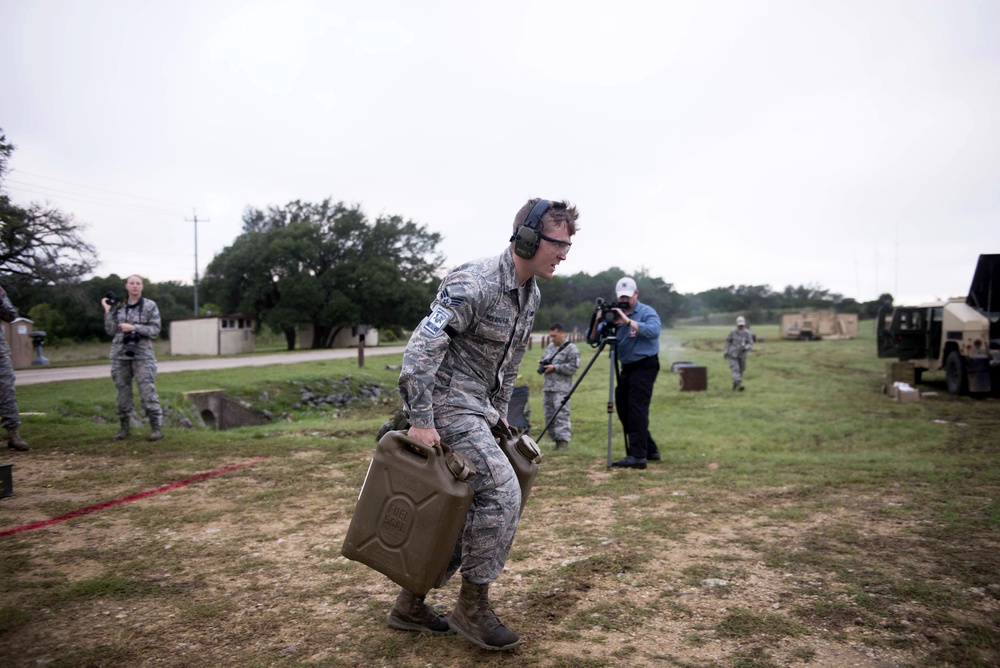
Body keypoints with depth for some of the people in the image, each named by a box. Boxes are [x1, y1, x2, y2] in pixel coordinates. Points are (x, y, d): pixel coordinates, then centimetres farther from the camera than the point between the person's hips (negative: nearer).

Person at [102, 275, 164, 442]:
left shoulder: (150, 306, 2)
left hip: (142, 354, -4)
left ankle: (157, 428, -5)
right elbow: (111, 331, 7)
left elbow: (155, 330, -4)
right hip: (120, 354, 4)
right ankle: (125, 428, 17)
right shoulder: (119, 307, 11)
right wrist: (108, 310, 2)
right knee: (123, 392, 7)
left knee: (147, 391, -9)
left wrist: (134, 328, -15)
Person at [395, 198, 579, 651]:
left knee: (469, 509, 11)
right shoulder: (474, 285, -22)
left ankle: (410, 603, 25)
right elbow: (421, 346, -27)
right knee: (502, 493, -15)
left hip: (477, 407, 9)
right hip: (448, 404, -9)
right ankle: (472, 605, 3)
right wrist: (420, 421, -27)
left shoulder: (531, 294, 7)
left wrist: (499, 410, 19)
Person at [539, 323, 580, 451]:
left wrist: (554, 367, -14)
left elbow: (573, 367, -14)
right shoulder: (549, 347, 19)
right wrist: (542, 364, 7)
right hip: (547, 387, 8)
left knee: (561, 415, -11)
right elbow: (543, 359, 32)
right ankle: (556, 439, 16)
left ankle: (563, 441, -8)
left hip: (561, 388, -8)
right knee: (549, 415, 8)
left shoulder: (571, 349, -5)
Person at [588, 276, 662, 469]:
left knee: (636, 409, -16)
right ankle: (650, 450, 23)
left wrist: (628, 321, -31)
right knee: (623, 409, 10)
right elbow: (592, 339, 2)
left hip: (645, 366, -7)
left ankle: (638, 456, -18)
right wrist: (598, 321, -17)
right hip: (627, 367, 7)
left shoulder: (647, 312, -7)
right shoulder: (614, 314, 7)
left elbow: (654, 330, -28)